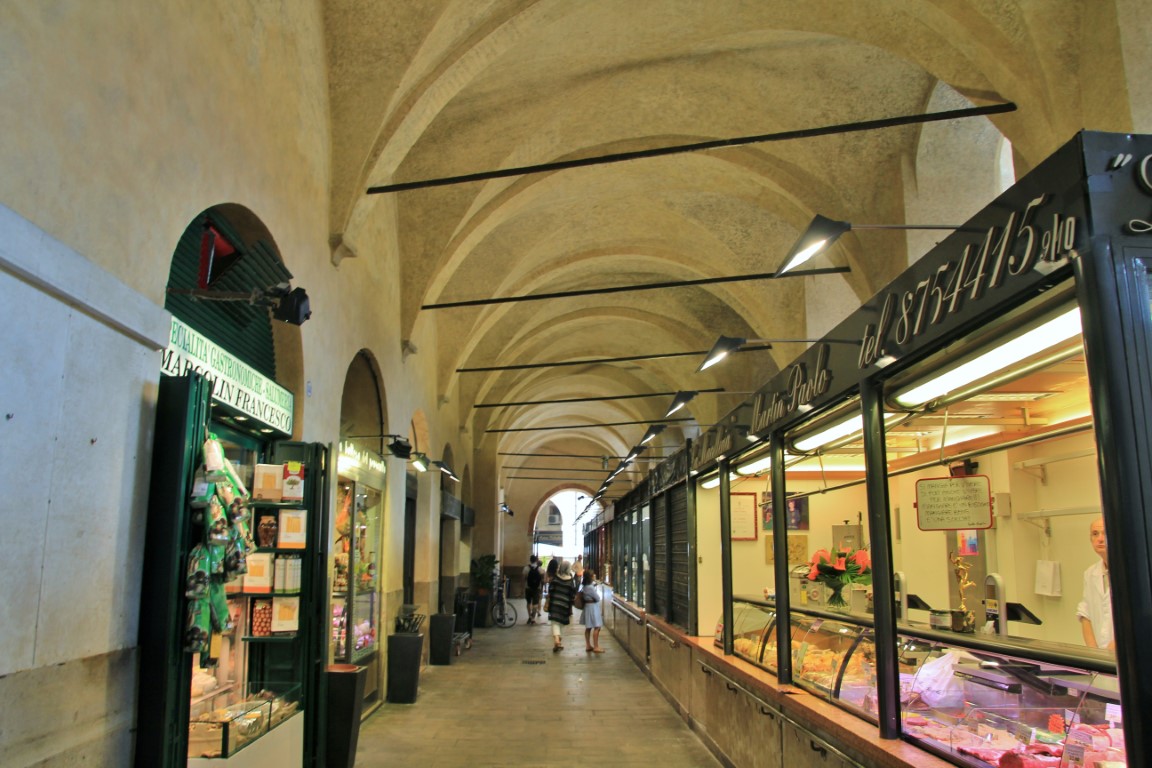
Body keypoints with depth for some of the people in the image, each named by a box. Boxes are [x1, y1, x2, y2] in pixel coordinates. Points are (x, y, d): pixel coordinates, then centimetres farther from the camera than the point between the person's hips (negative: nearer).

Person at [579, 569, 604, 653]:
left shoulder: (585, 586, 5)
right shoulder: (591, 587, -23)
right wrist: (596, 591, 4)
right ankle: (596, 647, -1)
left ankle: (588, 646, 21)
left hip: (587, 607, 10)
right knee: (597, 627, -4)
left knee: (588, 627, 14)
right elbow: (597, 598, -15)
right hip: (593, 607, -10)